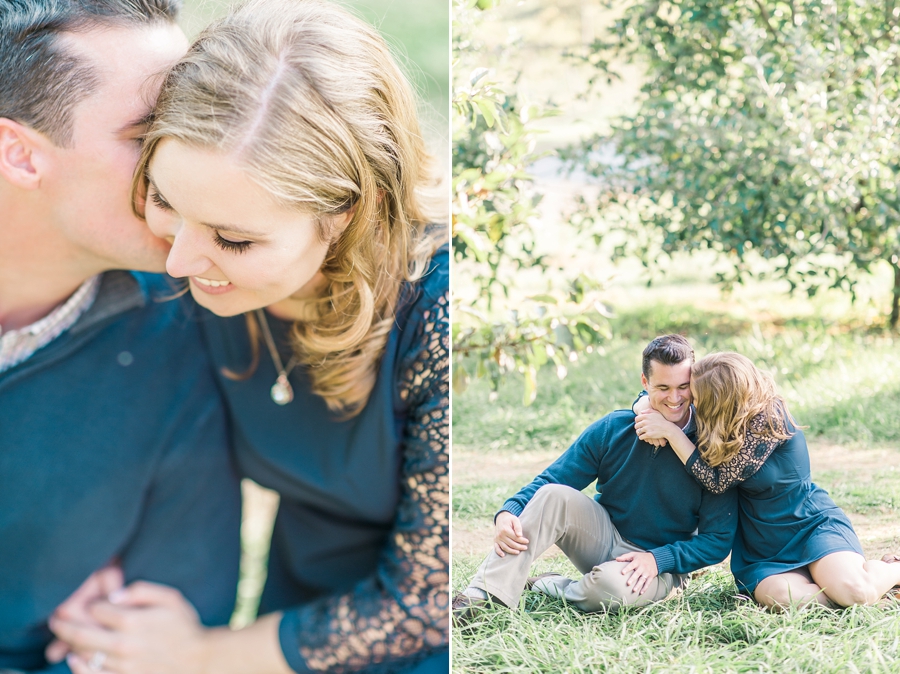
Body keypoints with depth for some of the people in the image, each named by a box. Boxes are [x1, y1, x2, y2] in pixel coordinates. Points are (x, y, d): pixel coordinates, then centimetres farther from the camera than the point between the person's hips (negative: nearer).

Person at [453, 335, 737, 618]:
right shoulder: (612, 429, -5)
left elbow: (719, 539, -10)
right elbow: (549, 480, -2)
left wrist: (658, 559, -23)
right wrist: (508, 512, -22)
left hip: (662, 564, -3)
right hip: (603, 539, 3)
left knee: (614, 586, -38)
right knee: (555, 495, -26)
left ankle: (545, 587, -6)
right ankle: (481, 596, -28)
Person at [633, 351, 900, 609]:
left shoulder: (768, 418, -21)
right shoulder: (710, 421, -1)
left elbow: (717, 480, -21)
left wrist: (670, 431, -22)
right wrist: (645, 408, -11)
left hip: (812, 524, -5)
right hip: (762, 549, 5)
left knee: (855, 592, -29)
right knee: (781, 596, -29)